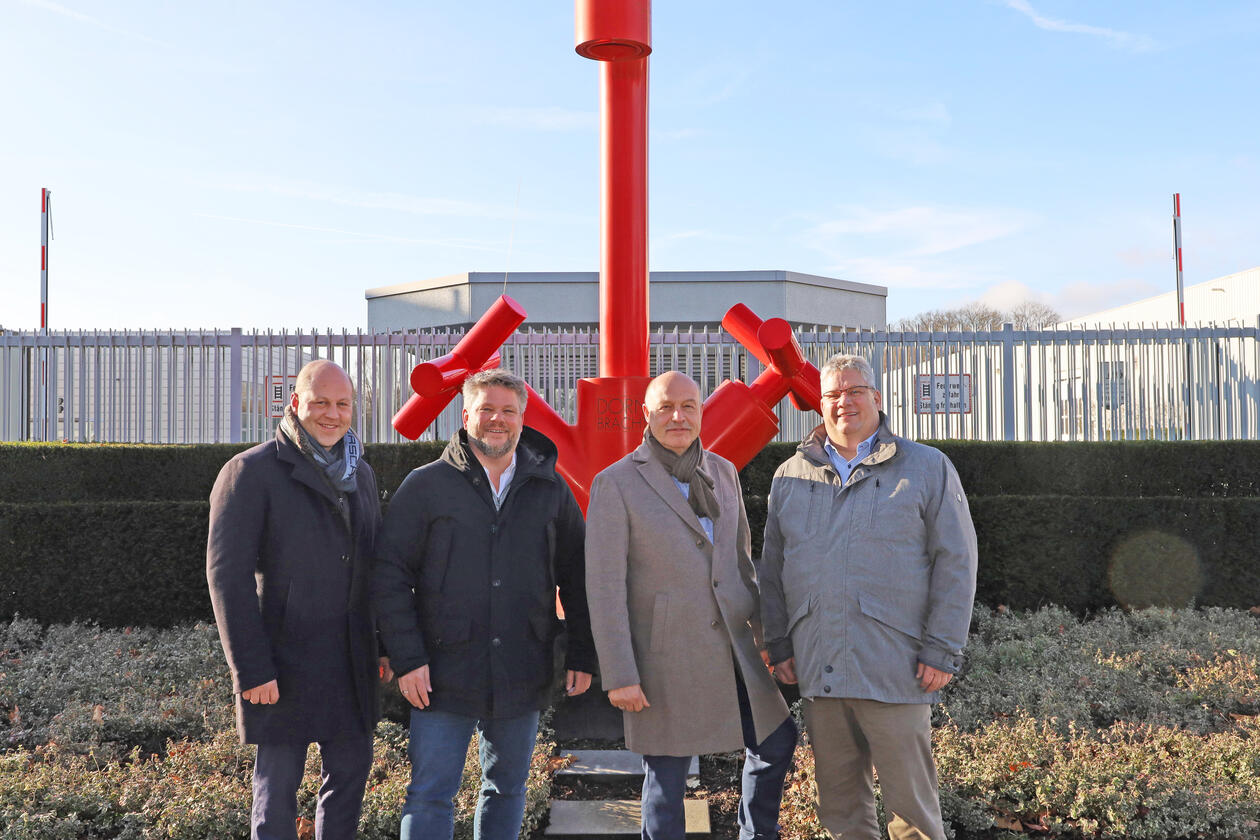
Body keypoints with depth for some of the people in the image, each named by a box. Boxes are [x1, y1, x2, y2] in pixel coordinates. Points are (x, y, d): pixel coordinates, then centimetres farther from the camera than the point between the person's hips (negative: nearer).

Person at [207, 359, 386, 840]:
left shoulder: (360, 474, 13)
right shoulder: (251, 472, -9)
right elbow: (227, 573, -13)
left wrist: (385, 643, 12)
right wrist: (250, 669, -17)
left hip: (351, 660, 6)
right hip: (283, 661, -6)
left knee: (351, 769, 14)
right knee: (278, 785, 3)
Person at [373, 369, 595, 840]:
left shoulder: (551, 491, 7)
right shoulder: (426, 486, -1)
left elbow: (576, 579, 12)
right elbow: (389, 576, -3)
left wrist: (582, 658, 7)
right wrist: (407, 659, -10)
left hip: (522, 675, 3)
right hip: (444, 673, -2)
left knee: (507, 789, 14)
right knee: (430, 795, 0)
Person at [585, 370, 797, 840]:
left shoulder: (723, 472, 7)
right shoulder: (615, 484, -10)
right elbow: (604, 587, -12)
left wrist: (762, 623, 17)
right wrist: (619, 676, -15)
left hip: (733, 650, 6)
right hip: (664, 656, -6)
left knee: (776, 740, 17)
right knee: (667, 775, 5)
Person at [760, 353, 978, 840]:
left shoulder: (927, 469, 2)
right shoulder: (791, 476, 12)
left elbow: (956, 563, -1)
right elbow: (772, 568, 16)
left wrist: (942, 650, -7)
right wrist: (779, 644, 9)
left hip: (896, 671, -3)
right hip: (817, 670, 4)